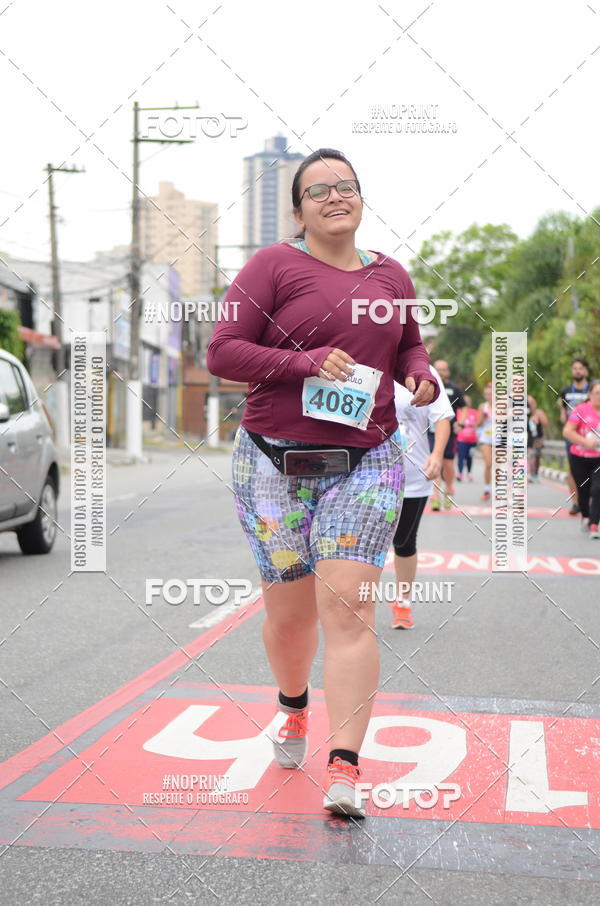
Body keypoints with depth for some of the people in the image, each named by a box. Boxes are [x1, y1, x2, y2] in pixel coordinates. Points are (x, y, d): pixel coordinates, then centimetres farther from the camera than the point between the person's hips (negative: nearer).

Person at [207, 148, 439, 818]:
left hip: (366, 463, 2)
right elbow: (222, 350, -7)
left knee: (347, 608, -11)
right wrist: (306, 363, -18)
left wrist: (422, 375, 3)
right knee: (289, 608, 9)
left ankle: (344, 773, -12)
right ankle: (293, 710, 41)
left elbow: (410, 343, 26)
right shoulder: (274, 266, -3)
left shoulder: (390, 275, 11)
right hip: (275, 463, -2)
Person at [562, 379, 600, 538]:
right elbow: (567, 431, -10)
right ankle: (585, 516, 36)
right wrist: (586, 442, -18)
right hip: (580, 459, -1)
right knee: (584, 490, 10)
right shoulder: (581, 410, -6)